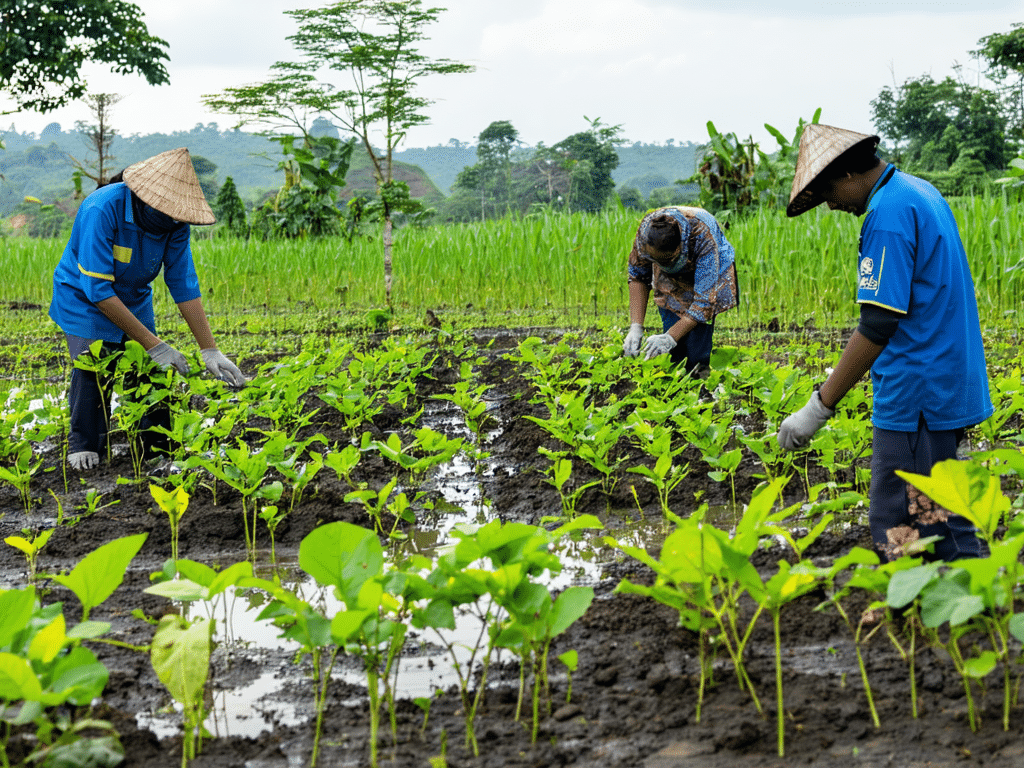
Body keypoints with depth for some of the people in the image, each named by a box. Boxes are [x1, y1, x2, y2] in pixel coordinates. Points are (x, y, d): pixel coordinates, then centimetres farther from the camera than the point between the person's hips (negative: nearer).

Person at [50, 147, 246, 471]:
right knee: (92, 369, -22)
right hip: (84, 299, -5)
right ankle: (83, 446, -3)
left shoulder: (174, 222, -17)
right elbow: (97, 289, -33)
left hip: (134, 300, 5)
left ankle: (158, 445, 8)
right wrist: (154, 344, -33)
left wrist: (210, 351, -15)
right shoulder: (102, 210, -34)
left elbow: (184, 286, -10)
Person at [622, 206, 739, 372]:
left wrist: (671, 337, -45)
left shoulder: (703, 238, -41)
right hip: (671, 280, 3)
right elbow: (638, 277, -13)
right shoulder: (645, 231, -30)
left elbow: (705, 298, -39)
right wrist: (635, 327, -24)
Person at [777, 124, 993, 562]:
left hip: (917, 398, -10)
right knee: (941, 519, 15)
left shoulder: (888, 212, -17)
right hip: (951, 389, 10)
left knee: (898, 539, -7)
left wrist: (819, 407, -19)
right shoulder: (920, 192, 15)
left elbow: (878, 326, -22)